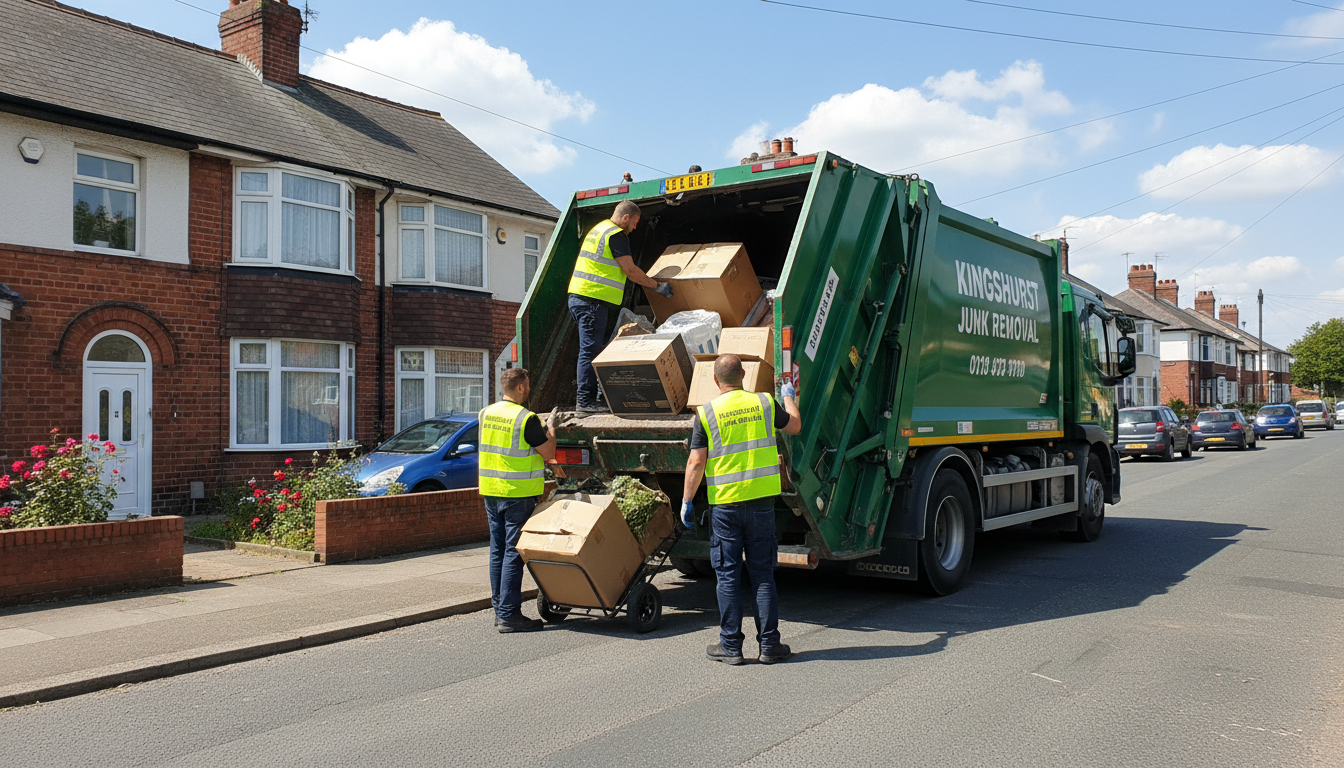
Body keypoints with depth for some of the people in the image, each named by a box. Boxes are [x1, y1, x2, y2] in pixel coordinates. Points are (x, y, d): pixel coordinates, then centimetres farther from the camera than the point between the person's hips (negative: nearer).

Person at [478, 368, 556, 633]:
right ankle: (509, 615, -2)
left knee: (498, 550, 13)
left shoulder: (486, 414, 8)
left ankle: (499, 608, 19)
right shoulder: (526, 419, -14)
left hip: (491, 491, 7)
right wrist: (550, 432, 11)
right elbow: (548, 453, -8)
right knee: (514, 552, -4)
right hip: (519, 493, -7)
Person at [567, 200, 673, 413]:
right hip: (593, 300, -10)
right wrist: (657, 285, 1)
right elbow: (630, 270, -9)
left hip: (579, 297, 10)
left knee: (594, 350, 12)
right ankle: (586, 401, -7)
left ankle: (601, 396, 16)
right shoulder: (616, 235, -9)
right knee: (591, 351, -9)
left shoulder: (599, 229, 22)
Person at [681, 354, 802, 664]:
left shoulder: (707, 413, -5)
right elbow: (795, 426, 18)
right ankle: (769, 645, 13)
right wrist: (788, 396, 35)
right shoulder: (765, 403, 2)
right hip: (761, 501, 2)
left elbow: (696, 462, -7)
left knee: (728, 576, 6)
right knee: (763, 574, 9)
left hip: (724, 504, -2)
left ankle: (730, 646, 11)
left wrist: (686, 501, 1)